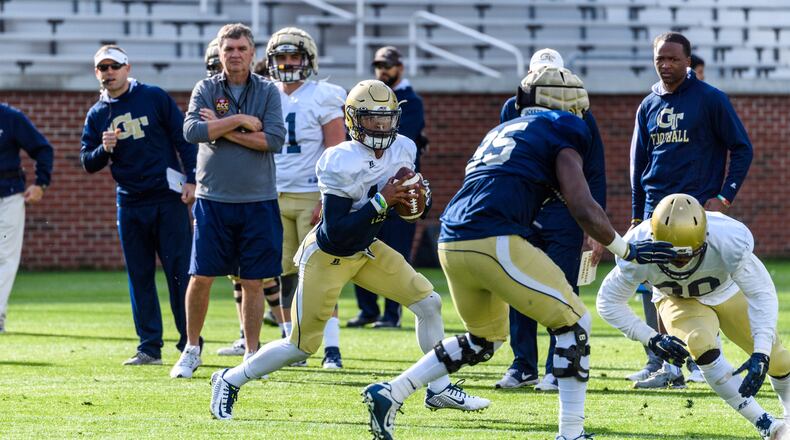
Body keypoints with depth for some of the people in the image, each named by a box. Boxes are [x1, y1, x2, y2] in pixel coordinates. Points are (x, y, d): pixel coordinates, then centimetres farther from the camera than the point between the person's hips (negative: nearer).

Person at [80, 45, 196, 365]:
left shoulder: (154, 97, 1)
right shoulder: (97, 115, 10)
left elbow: (184, 138, 1)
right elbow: (87, 163, 9)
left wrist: (191, 180, -8)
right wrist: (104, 149, -12)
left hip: (169, 197, -4)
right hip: (130, 204, 4)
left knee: (179, 271, -5)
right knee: (139, 277, 6)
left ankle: (190, 345, -1)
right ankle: (149, 347, 10)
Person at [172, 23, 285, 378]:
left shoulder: (267, 92, 3)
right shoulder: (205, 89, 4)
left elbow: (274, 139, -10)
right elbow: (192, 131, -13)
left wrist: (223, 131, -11)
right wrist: (241, 121, -14)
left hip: (258, 201, 0)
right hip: (213, 199, 0)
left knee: (253, 282, 3)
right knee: (200, 278, 0)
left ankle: (252, 355, 12)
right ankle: (191, 351, 14)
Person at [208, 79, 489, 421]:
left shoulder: (402, 150, -8)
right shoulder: (342, 162, -30)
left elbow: (400, 202, 8)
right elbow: (335, 232, -30)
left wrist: (411, 197, -16)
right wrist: (381, 201, -33)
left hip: (366, 250, 7)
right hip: (327, 255, -7)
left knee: (428, 302, 0)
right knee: (301, 347, -3)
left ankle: (439, 390, 14)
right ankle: (229, 381, 17)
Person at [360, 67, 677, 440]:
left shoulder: (501, 132, 28)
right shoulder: (561, 135, 5)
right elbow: (583, 209, -3)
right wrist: (628, 251, 6)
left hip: (451, 242, 8)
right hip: (493, 242, -8)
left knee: (484, 339, 27)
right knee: (574, 324, 3)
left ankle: (389, 394, 21)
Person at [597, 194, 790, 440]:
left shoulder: (728, 243, -39)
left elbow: (762, 294, -29)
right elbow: (609, 303, -21)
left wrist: (761, 355, -38)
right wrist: (651, 339, -29)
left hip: (727, 293, 1)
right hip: (678, 301, -1)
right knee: (702, 345, -30)